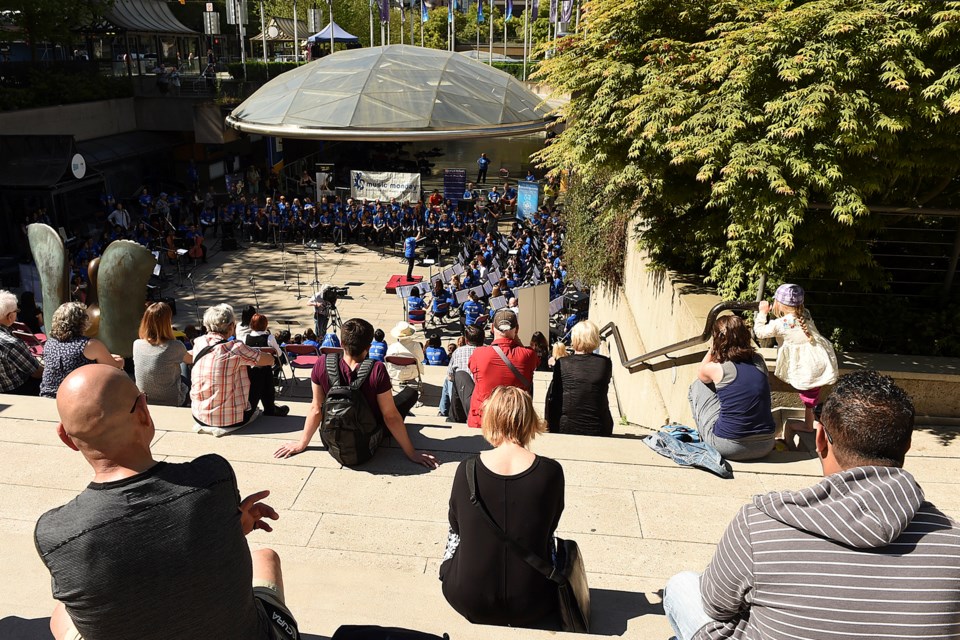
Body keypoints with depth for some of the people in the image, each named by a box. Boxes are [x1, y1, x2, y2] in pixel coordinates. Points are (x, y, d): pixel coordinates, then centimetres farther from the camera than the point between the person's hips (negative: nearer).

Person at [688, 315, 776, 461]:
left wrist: (713, 348, 10)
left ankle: (704, 438, 28)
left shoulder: (717, 368, -11)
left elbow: (701, 373, 14)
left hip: (728, 447, -5)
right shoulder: (759, 361, 0)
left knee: (698, 385, 15)